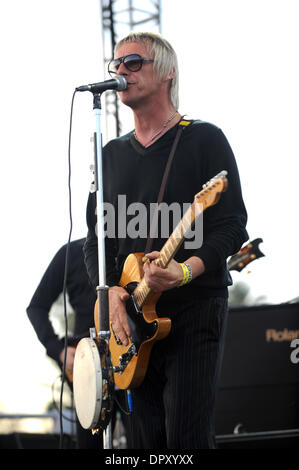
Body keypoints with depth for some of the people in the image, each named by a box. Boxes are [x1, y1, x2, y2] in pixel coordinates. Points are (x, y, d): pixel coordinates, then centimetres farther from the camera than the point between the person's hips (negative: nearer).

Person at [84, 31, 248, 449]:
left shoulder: (204, 140, 1)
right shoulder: (112, 154, 18)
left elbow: (232, 226, -6)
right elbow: (95, 238, 16)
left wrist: (186, 271, -23)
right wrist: (110, 290, -3)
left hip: (194, 309, -5)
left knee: (187, 438, -13)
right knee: (146, 439, 4)